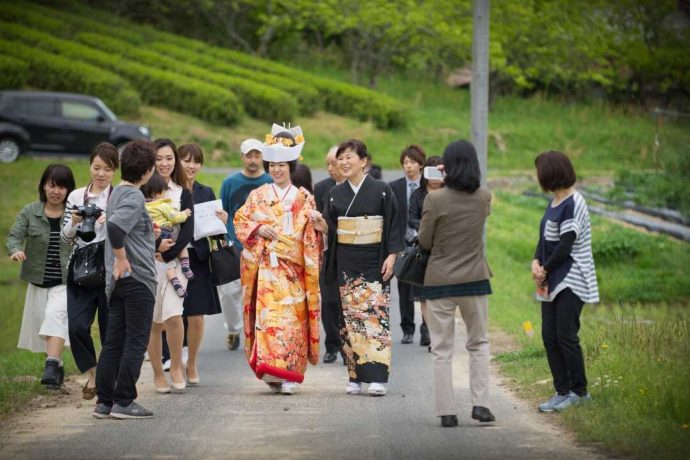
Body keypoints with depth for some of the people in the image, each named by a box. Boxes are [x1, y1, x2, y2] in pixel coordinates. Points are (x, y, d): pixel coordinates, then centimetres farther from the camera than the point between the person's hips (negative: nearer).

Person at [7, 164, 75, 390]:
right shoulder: (30, 212, 0)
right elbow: (14, 236, -6)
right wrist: (15, 251, -27)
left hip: (66, 281, -3)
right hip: (38, 281, 3)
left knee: (56, 315, -25)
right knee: (43, 325, 10)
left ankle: (51, 366, -32)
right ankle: (56, 366, 29)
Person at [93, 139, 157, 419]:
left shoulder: (118, 192, 13)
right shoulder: (134, 196, -15)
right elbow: (115, 225, -31)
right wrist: (121, 259, -21)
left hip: (118, 280, 9)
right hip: (137, 278, -9)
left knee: (113, 342, 9)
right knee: (135, 343, -3)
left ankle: (104, 402, 10)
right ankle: (123, 402, -2)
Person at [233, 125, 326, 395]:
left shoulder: (304, 198, 10)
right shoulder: (258, 195, 10)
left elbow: (310, 236, 9)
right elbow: (240, 220, 9)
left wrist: (318, 226, -13)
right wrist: (258, 229, -8)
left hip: (294, 269, 0)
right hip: (266, 268, 0)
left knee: (292, 318, -6)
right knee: (268, 315, -10)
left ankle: (289, 375, -2)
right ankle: (271, 372, -5)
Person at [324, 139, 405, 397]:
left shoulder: (382, 190, -2)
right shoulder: (335, 194, 9)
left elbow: (393, 225, -2)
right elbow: (330, 228, 11)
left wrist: (391, 256, -9)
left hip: (374, 261, -4)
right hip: (346, 263, 4)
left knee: (375, 315, -10)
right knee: (351, 317, 3)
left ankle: (377, 378, -12)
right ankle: (355, 377, 7)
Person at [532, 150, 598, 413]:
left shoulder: (573, 204, -16)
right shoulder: (554, 203, 12)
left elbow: (565, 246, -19)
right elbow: (544, 238, 13)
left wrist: (545, 269, -10)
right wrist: (536, 262, -5)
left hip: (571, 281, -9)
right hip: (553, 281, 9)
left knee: (566, 336, -6)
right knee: (549, 336, 6)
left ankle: (578, 391, 5)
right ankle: (562, 391, 12)